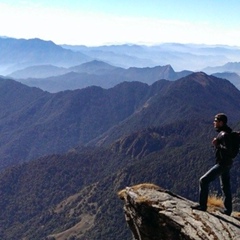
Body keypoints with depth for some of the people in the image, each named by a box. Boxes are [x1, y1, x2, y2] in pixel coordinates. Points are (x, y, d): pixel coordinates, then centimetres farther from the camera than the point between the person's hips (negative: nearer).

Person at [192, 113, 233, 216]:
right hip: (226, 163, 10)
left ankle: (202, 205, -4)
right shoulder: (224, 133, 11)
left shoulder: (224, 135, -20)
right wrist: (217, 144, 7)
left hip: (222, 164, -10)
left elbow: (228, 150, -28)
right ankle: (228, 210, 25)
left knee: (204, 180, -9)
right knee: (225, 186, 16)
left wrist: (216, 145, -20)